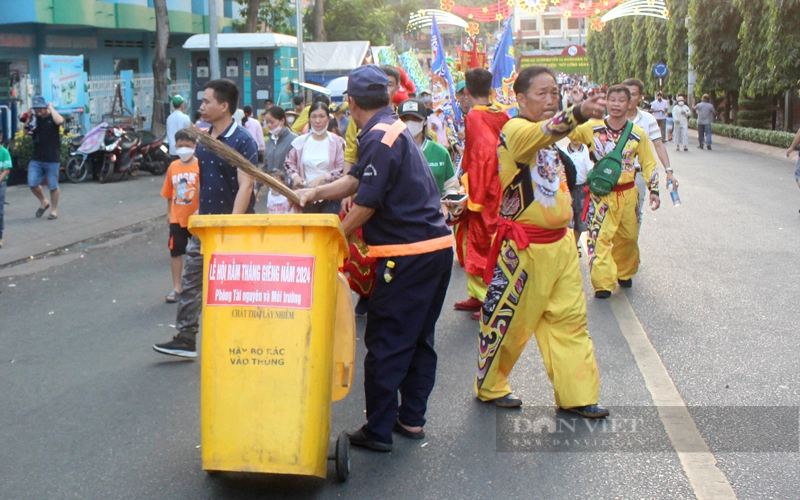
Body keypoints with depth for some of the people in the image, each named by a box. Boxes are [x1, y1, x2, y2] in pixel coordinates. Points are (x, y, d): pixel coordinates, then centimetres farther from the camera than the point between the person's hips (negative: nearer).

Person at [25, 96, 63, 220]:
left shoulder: (52, 117, -7)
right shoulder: (34, 118, 7)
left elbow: (59, 121, -31)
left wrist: (51, 108, -17)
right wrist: (28, 117, -2)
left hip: (52, 159, -4)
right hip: (36, 159, 4)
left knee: (53, 186, 4)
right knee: (32, 184, -2)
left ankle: (54, 210, 18)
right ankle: (43, 202, 22)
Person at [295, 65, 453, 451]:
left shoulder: (378, 138, -15)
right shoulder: (393, 129, 16)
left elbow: (366, 204, -16)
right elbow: (355, 180, 17)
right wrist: (316, 193, 5)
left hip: (408, 255, -10)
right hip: (437, 246, 10)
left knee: (384, 343, -2)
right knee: (418, 339, 16)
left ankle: (378, 431, 4)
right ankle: (412, 418, 25)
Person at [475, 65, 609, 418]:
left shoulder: (549, 140, 12)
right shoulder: (515, 130, -16)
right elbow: (543, 132, -41)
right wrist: (579, 113, -58)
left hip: (560, 243, 8)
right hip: (523, 248, -8)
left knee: (569, 319, 9)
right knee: (507, 319, 6)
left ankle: (577, 394, 17)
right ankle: (490, 387, 25)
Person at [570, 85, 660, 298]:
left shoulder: (638, 134, 1)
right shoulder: (592, 128, -5)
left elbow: (649, 164, 7)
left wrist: (654, 191, 0)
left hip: (627, 194, 3)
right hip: (601, 194, -2)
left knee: (628, 237, 14)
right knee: (598, 237, -11)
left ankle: (624, 273, 37)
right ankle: (603, 283, -5)